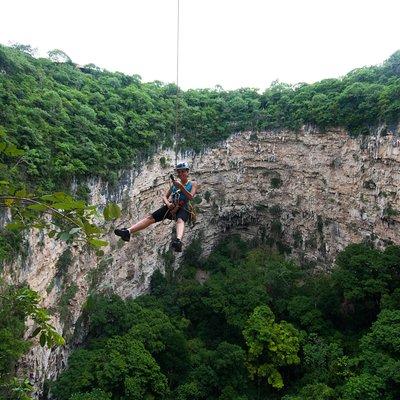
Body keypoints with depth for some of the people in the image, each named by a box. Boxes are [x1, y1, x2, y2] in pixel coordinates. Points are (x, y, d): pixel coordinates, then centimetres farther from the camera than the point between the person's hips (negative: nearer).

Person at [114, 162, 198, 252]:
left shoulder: (193, 184, 10)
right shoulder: (175, 183, 21)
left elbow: (191, 197, -8)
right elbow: (164, 196, 15)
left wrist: (181, 186, -20)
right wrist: (168, 203, -8)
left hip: (183, 208, -5)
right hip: (171, 207, 5)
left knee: (180, 220, -39)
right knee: (151, 217, -14)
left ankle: (178, 241, -70)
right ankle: (128, 231, -26)